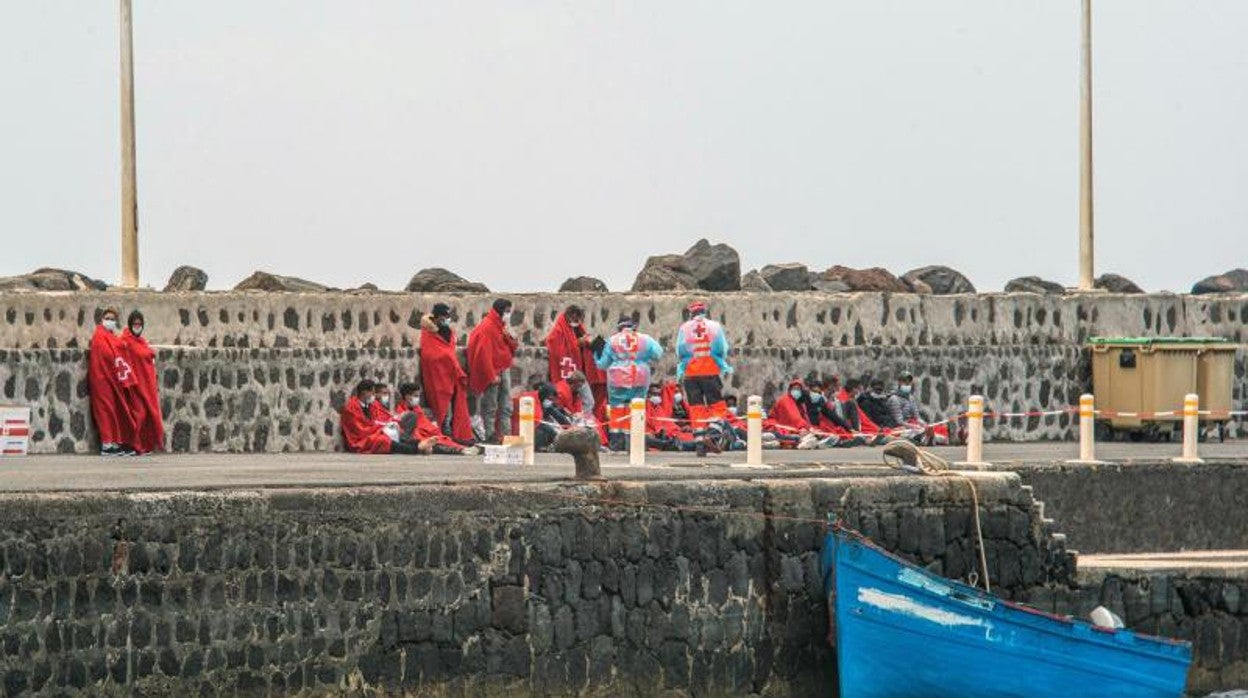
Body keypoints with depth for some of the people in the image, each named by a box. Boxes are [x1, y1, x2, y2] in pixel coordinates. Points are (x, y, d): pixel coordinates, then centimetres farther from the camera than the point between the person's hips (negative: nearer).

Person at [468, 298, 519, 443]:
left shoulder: (501, 326, 15)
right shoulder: (487, 327, -13)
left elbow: (513, 347, 19)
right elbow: (484, 353, -19)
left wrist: (509, 337, -4)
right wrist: (492, 375, -21)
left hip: (504, 370, 9)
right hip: (493, 371, -9)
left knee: (506, 407, 9)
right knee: (490, 407, -4)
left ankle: (506, 435, 12)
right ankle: (490, 436, -2)